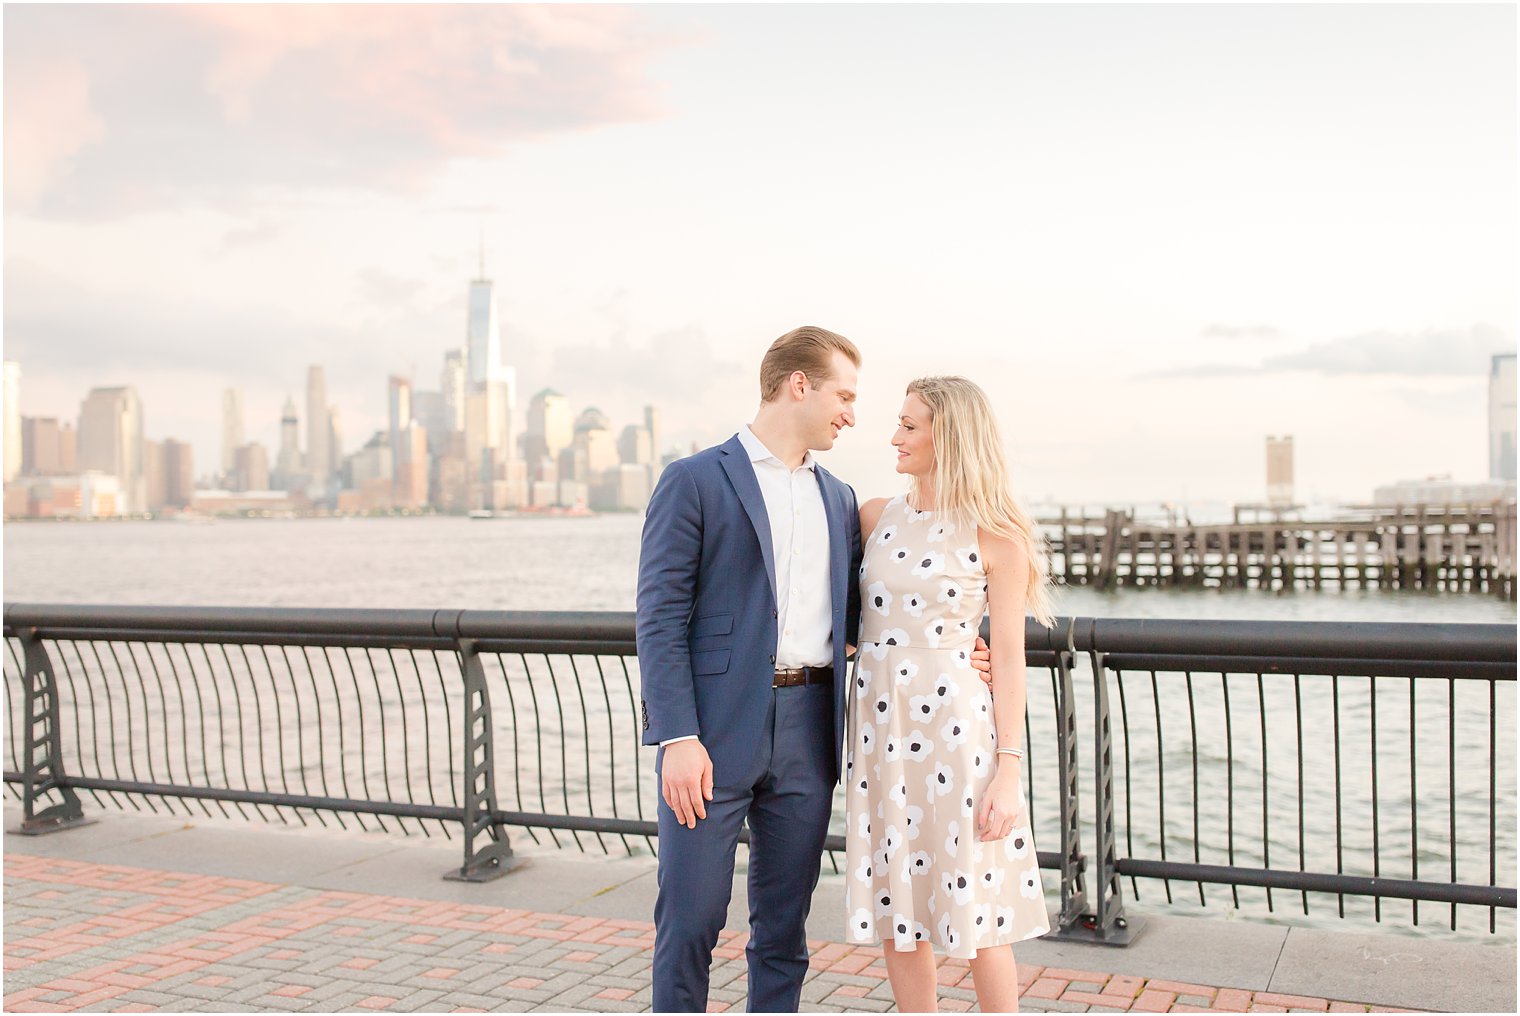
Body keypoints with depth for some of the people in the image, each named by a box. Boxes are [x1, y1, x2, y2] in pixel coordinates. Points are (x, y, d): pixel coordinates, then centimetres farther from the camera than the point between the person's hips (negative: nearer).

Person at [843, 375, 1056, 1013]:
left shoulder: (996, 535, -5)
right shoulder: (876, 517, 7)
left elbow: (1009, 657, -7)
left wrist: (1008, 770, -11)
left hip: (953, 727, -5)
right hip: (877, 725, 5)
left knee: (975, 916, 4)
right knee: (896, 912, 11)